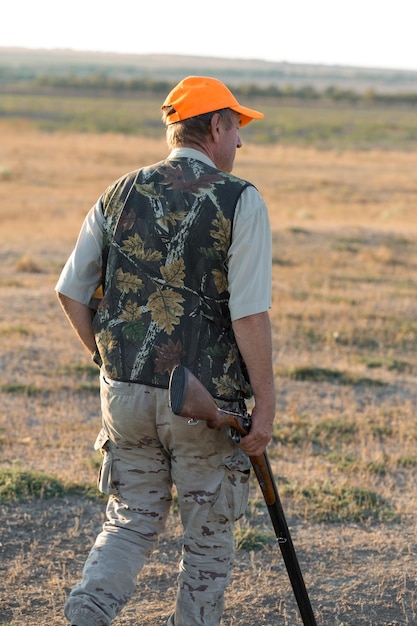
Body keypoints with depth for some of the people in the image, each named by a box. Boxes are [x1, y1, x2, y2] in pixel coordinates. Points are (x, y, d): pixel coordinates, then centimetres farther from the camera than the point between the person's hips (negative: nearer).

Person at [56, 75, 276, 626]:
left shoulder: (121, 193, 6)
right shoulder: (240, 201, -9)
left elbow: (71, 292, 7)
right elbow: (250, 315, -16)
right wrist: (265, 403, -9)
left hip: (125, 393, 4)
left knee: (131, 521, 16)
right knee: (208, 537, 13)